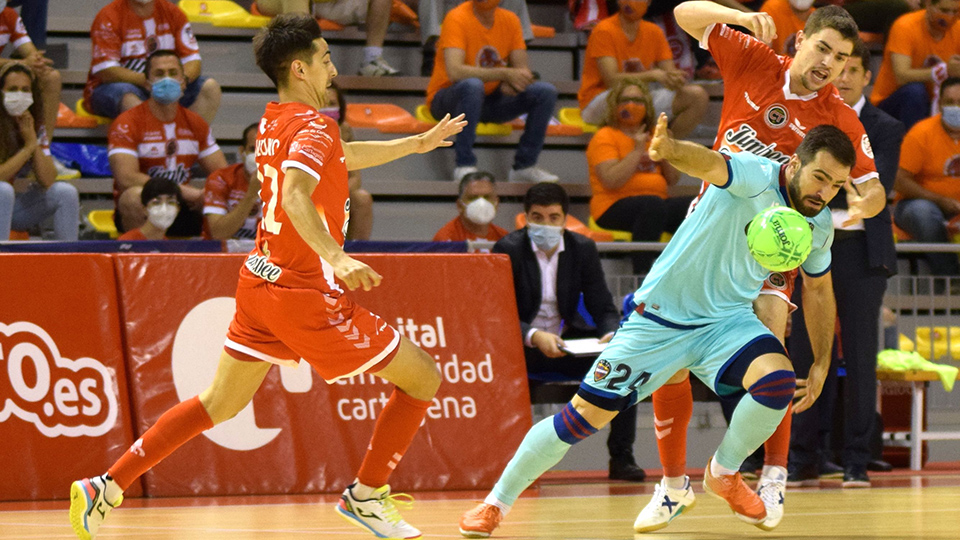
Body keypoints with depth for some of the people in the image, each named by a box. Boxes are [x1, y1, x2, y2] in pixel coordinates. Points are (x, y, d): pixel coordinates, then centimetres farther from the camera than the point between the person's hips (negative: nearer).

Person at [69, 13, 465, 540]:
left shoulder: (272, 121, 11)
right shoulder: (313, 125, -17)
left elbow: (340, 156, 30)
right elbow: (296, 194, -36)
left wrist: (417, 143, 35)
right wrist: (335, 256, -50)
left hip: (260, 280, 9)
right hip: (305, 293, -9)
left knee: (219, 403, 16)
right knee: (422, 378, 3)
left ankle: (106, 488, 10)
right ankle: (367, 494, 11)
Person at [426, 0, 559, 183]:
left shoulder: (510, 20, 2)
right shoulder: (457, 18, -17)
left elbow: (523, 71, 0)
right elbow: (455, 72, -30)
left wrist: (511, 83, -24)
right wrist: (505, 74, -32)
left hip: (490, 101, 6)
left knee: (546, 92, -12)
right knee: (472, 85, -39)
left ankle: (525, 167, -8)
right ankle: (464, 167, -33)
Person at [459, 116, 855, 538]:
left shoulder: (820, 226, -1)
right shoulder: (754, 177, -22)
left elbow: (819, 288, 17)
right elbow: (709, 163, -44)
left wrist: (821, 364, 11)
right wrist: (670, 150, -67)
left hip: (726, 320, 5)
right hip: (659, 316, -5)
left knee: (779, 381, -25)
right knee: (585, 415, -4)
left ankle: (723, 474, 3)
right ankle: (497, 503, 16)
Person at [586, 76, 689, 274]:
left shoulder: (652, 136, 22)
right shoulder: (605, 137, 1)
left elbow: (672, 180, 20)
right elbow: (611, 181, -15)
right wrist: (638, 150, -12)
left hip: (657, 203, 6)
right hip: (614, 209, -6)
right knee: (652, 205, -38)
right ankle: (641, 274, -39)